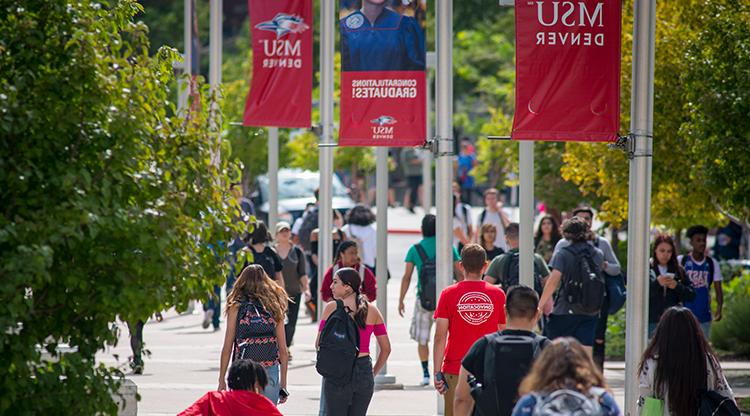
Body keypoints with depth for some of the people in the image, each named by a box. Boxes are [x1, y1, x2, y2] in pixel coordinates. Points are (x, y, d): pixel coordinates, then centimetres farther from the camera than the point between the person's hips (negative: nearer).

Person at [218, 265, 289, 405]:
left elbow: (227, 347, -1)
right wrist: (283, 383, 13)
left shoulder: (236, 308, 0)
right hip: (271, 371, 2)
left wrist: (221, 379, 6)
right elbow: (283, 349, 6)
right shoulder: (274, 308, 6)